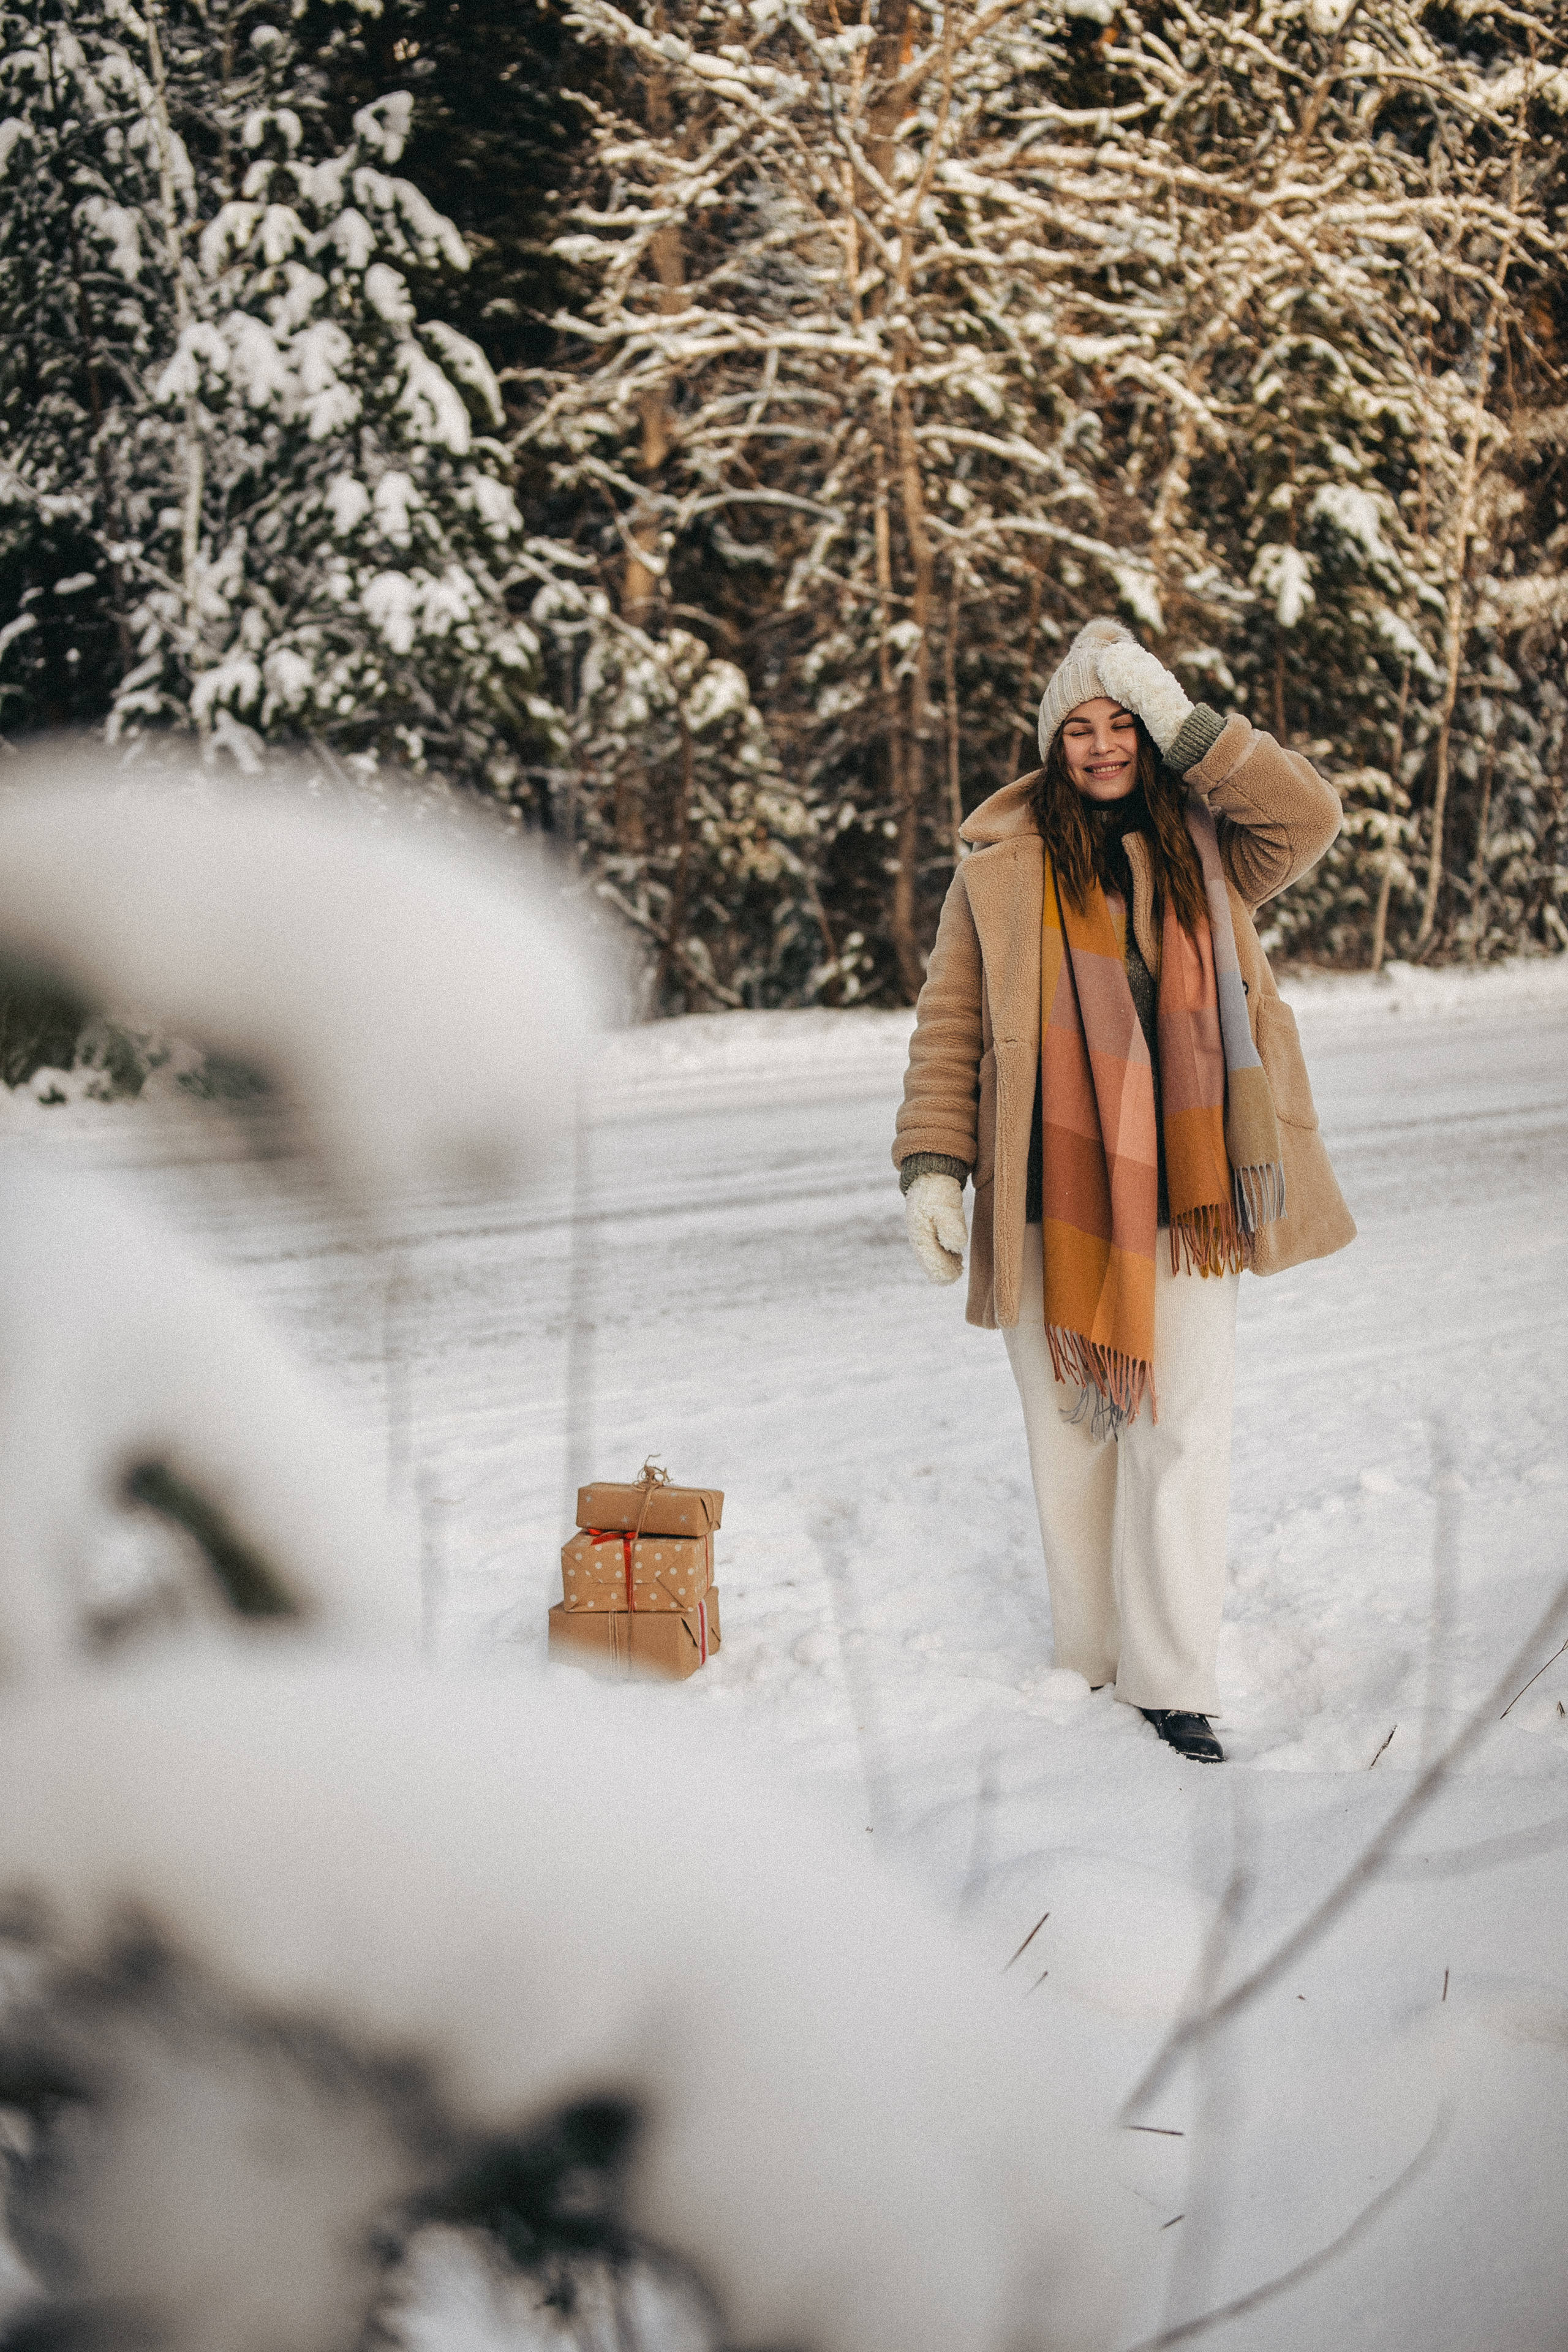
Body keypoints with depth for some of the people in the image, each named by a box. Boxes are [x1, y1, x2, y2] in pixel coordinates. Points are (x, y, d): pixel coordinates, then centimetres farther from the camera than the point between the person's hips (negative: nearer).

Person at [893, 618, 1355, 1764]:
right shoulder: (1001, 866, 4)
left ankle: (1173, 1680, 2)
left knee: (1183, 1431, -4)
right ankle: (1091, 1662, 19)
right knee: (1070, 1430, 7)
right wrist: (933, 1163, -4)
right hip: (1051, 1197, 0)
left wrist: (1185, 724, -11)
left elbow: (1310, 817, -7)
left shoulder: (1205, 848, 10)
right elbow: (949, 1026, 4)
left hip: (1182, 1191, 1)